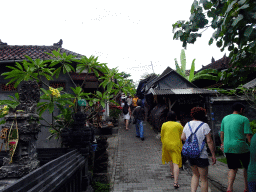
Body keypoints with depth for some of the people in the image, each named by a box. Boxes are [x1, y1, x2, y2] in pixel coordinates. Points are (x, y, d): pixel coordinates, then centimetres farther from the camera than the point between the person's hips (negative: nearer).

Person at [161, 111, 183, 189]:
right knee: (176, 163, -4)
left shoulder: (164, 125, -1)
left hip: (167, 145, 2)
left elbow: (162, 136, 7)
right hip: (176, 145, -2)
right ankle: (175, 182, -12)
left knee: (171, 159, 26)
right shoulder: (179, 125, -3)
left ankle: (172, 173, 45)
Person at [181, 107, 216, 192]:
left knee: (195, 175, 23)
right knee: (204, 179, 9)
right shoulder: (204, 125, -11)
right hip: (201, 155, -5)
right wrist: (213, 155, -5)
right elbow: (209, 141, -12)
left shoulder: (188, 124, 4)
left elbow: (182, 138, 9)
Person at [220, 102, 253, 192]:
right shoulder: (244, 119, -5)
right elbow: (248, 135, -10)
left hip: (228, 148, 4)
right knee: (247, 167, 18)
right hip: (241, 147, -4)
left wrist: (222, 143, 28)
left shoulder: (225, 118, 10)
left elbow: (222, 133, 15)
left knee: (233, 168, 12)